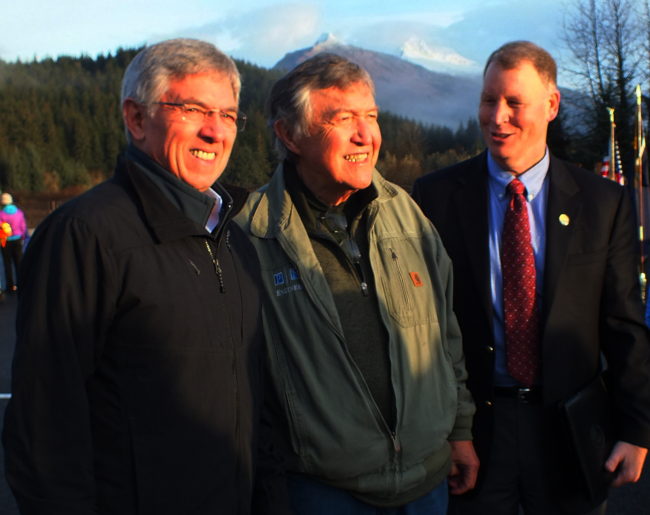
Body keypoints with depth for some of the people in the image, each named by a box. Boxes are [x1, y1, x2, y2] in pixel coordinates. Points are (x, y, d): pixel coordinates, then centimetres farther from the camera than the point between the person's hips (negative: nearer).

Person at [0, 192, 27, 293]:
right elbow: (23, 227, 2)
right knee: (19, 262, 10)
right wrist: (23, 239, 12)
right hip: (18, 240, 3)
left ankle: (11, 286, 7)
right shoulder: (19, 212, -3)